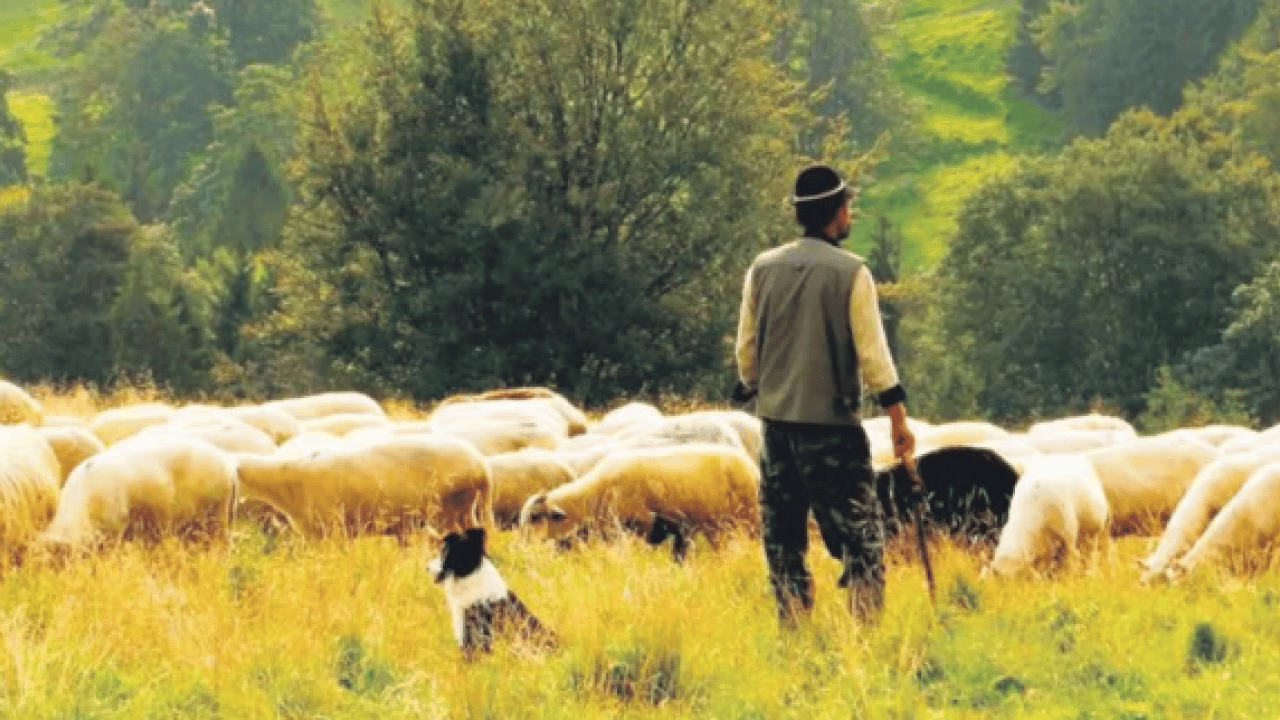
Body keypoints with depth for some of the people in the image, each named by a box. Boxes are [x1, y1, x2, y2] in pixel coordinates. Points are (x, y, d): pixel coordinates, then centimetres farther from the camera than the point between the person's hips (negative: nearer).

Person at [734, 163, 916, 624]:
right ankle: (868, 628, -7)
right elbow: (871, 351, -10)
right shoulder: (850, 273, -9)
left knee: (783, 534, 11)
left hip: (776, 418, 4)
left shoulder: (763, 269, 4)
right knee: (859, 533, 0)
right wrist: (898, 417, -6)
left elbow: (747, 348, 9)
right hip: (832, 423, -4)